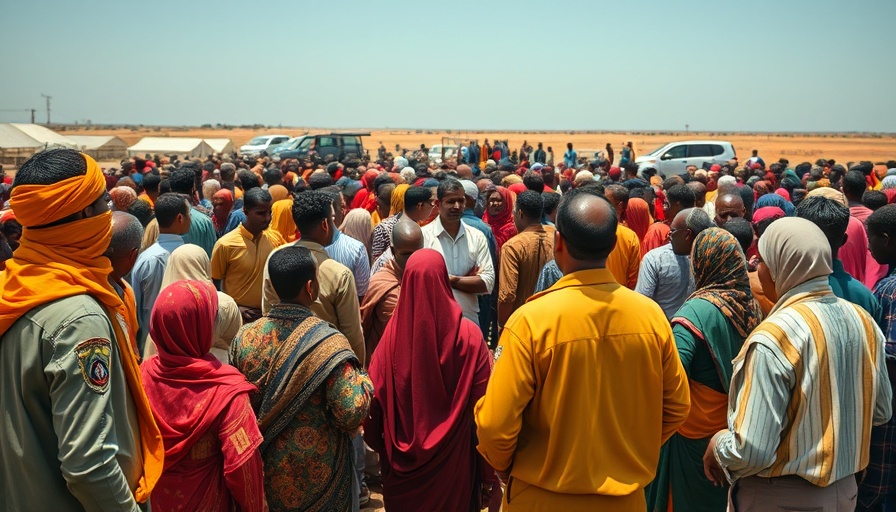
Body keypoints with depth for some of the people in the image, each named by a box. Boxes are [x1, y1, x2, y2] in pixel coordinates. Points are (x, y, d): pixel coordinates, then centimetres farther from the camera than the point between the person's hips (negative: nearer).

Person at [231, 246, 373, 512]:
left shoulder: (245, 337, -10)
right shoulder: (329, 344, -25)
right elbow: (352, 415, -27)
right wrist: (363, 380, -9)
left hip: (263, 464, 4)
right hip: (315, 470, -4)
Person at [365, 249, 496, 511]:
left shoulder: (393, 333, -15)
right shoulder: (468, 335, -18)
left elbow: (375, 396, -9)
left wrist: (380, 446, 9)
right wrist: (489, 469, -4)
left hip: (403, 457, 1)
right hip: (452, 458, -1)